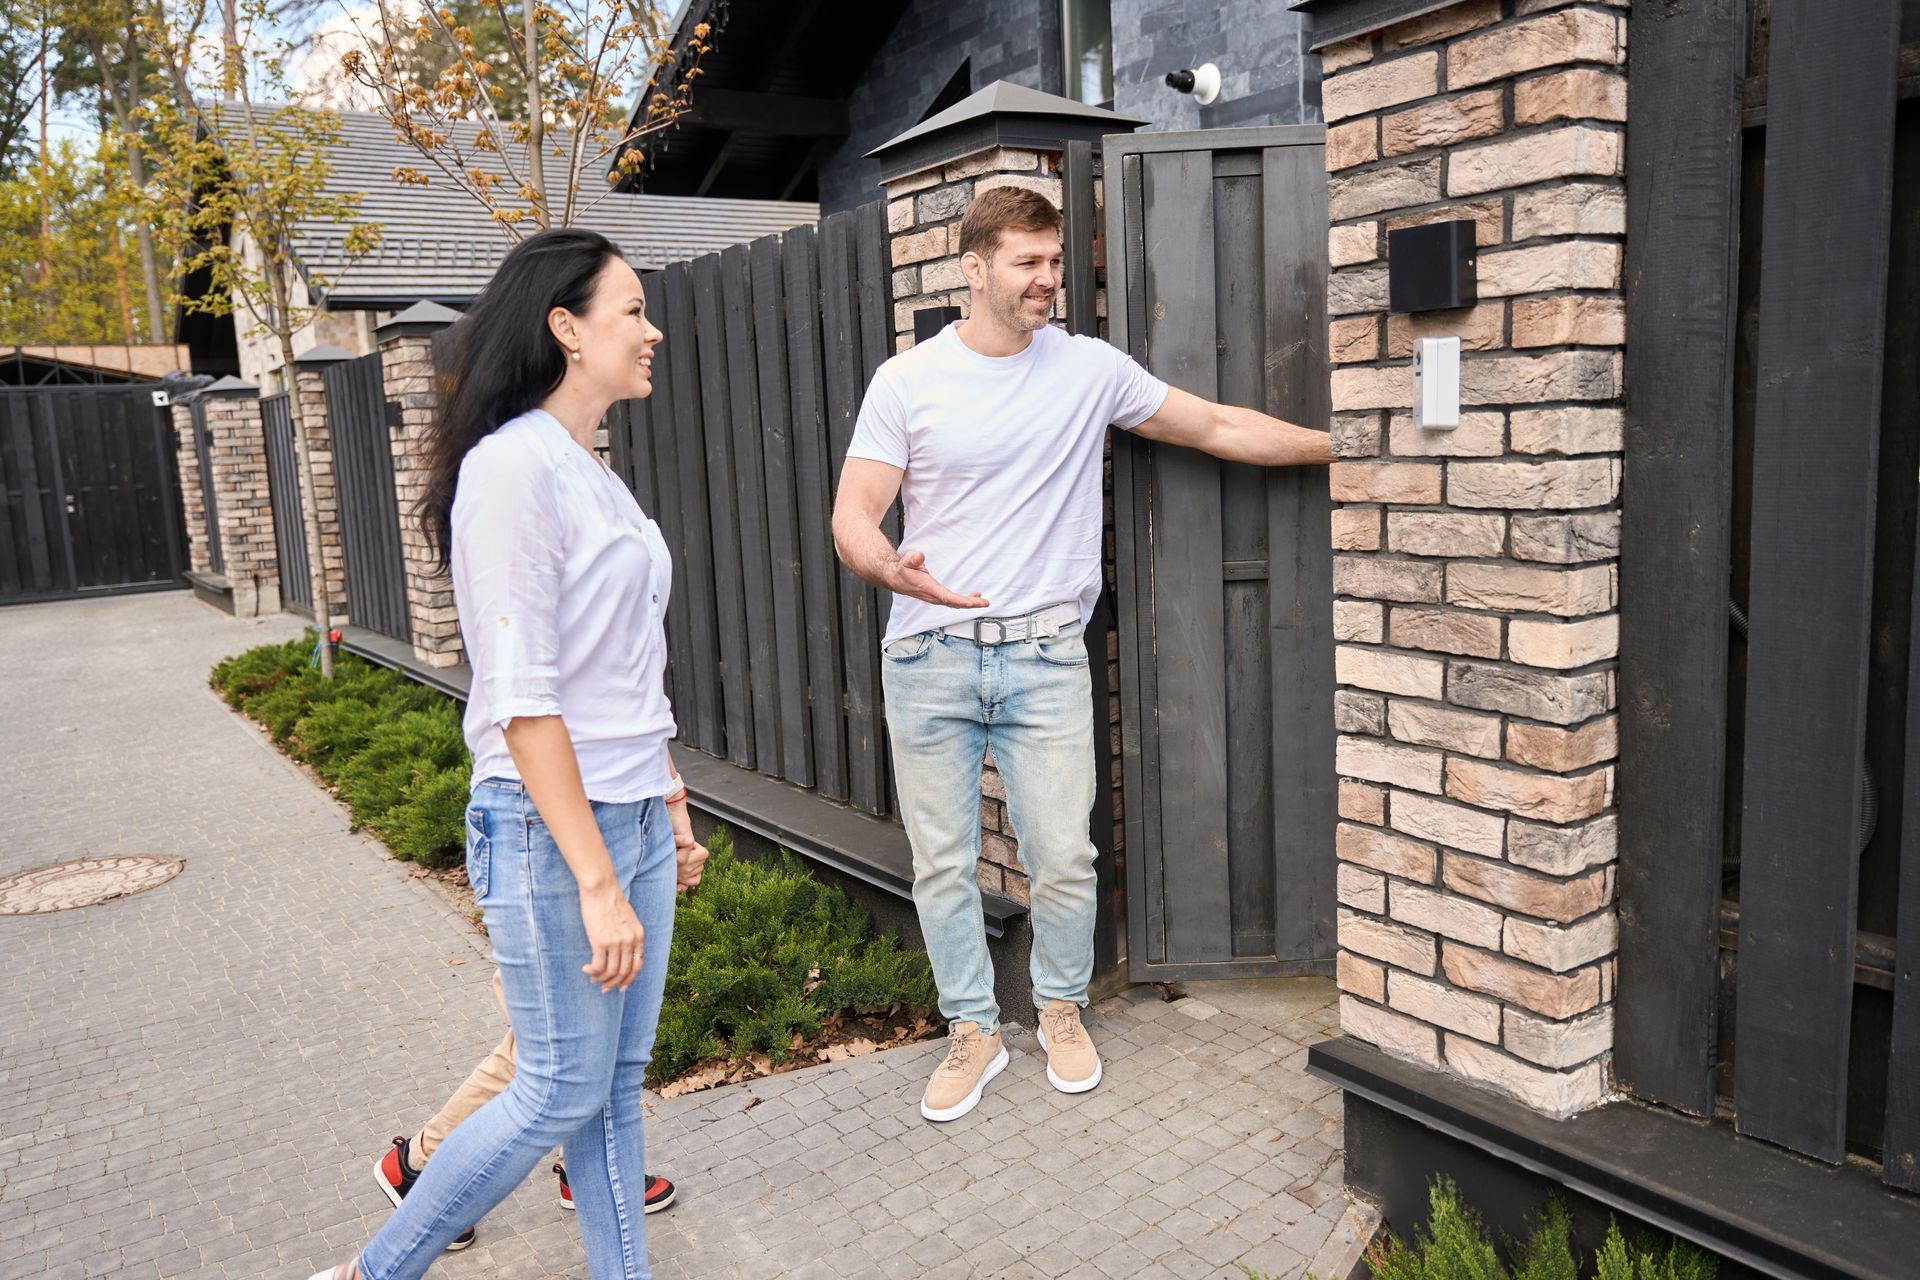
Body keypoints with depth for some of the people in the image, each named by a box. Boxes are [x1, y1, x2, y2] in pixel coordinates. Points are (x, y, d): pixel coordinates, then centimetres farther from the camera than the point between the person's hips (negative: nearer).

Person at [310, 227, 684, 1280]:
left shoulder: (593, 471, 10)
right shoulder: (512, 466, -17)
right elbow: (521, 699, -21)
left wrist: (667, 813, 16)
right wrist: (597, 880, -21)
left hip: (632, 816, 8)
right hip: (550, 829, -8)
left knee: (619, 1081, 15)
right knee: (561, 1093, 5)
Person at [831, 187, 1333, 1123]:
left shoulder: (1089, 369, 4)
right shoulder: (906, 381, -1)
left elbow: (1221, 428, 9)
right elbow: (853, 515, -6)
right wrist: (891, 567, -28)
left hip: (1045, 657, 1)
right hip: (928, 658, 0)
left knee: (1063, 857, 3)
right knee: (942, 863, 7)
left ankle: (1061, 1009, 31)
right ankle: (972, 1033, 27)